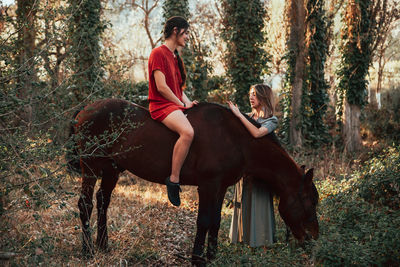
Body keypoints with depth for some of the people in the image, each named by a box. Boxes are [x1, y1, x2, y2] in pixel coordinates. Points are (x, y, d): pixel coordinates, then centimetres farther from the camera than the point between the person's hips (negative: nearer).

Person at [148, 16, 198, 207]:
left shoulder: (175, 57, 21)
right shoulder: (159, 53, -8)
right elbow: (161, 87, -16)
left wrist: (188, 102, 6)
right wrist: (182, 104, -9)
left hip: (176, 104, 10)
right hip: (161, 105, -10)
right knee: (187, 132, -35)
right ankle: (173, 180, -28)